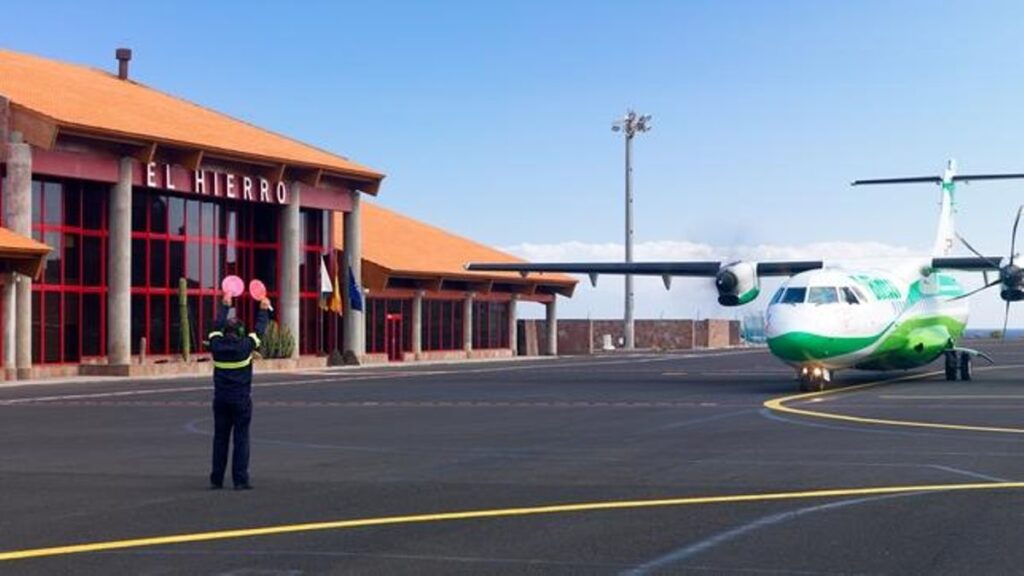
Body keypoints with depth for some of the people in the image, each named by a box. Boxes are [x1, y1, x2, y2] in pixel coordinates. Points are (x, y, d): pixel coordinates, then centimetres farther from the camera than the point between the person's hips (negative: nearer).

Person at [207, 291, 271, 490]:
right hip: (241, 399, -3)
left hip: (221, 399, 3)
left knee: (220, 438, 9)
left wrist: (225, 305, 30)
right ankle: (240, 480, -3)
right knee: (241, 439, -1)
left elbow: (217, 326, 16)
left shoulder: (216, 345, -3)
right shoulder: (245, 346, -10)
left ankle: (216, 479, 12)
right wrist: (264, 310, 23)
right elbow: (259, 330, 6)